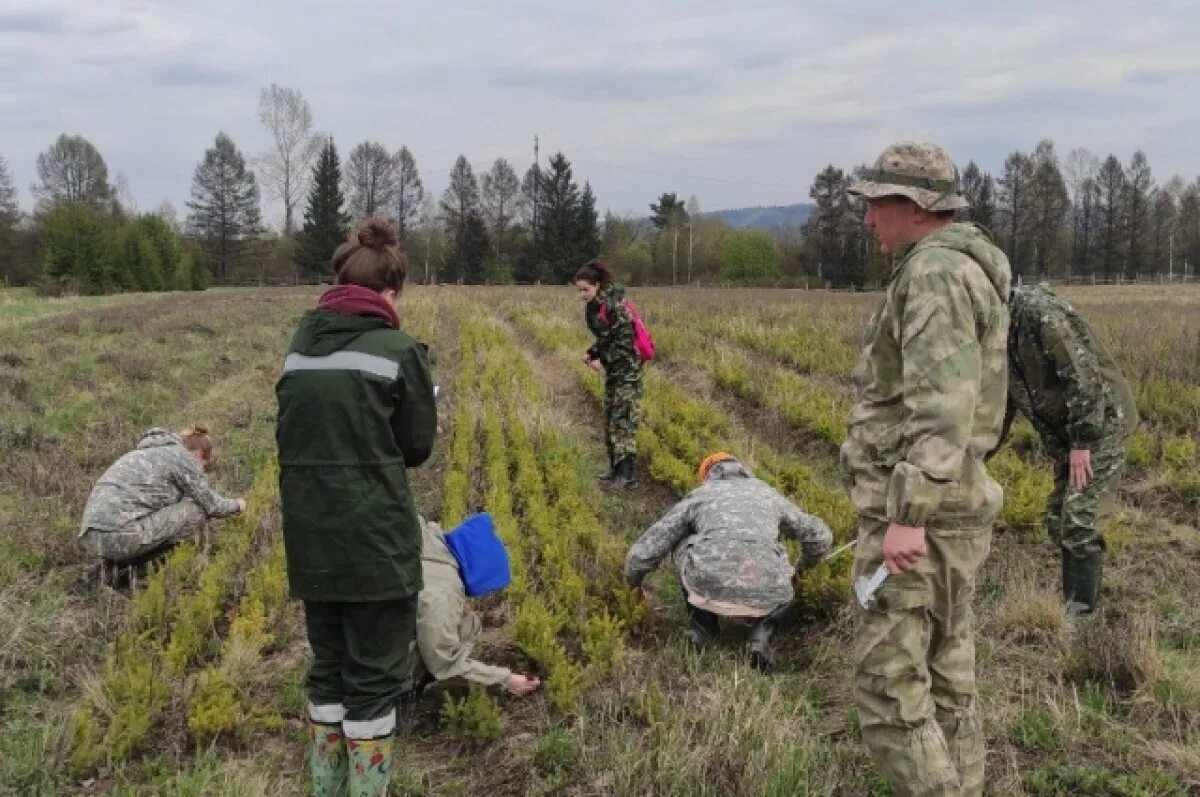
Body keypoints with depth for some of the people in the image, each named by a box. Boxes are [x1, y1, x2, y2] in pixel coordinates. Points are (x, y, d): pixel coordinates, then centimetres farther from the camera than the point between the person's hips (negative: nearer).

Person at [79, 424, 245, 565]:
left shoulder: (147, 451, 28)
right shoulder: (182, 455, 2)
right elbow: (210, 505, 5)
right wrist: (236, 504, 26)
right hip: (121, 536, -9)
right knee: (198, 510, 2)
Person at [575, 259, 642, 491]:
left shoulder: (613, 305, -20)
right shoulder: (593, 306, 7)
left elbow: (625, 341, -21)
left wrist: (603, 360, -19)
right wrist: (592, 354, 2)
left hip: (628, 366, -10)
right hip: (613, 368, 10)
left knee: (623, 418, -12)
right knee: (610, 416, 12)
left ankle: (625, 474, -13)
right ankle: (616, 468, 19)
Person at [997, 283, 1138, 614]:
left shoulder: (1038, 310, -23)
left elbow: (1083, 373, -26)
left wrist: (1081, 442, -23)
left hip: (1103, 422, -9)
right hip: (1067, 432, 9)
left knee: (1077, 517, -12)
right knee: (1058, 519, 9)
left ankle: (1084, 607, 0)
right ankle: (1072, 603, 20)